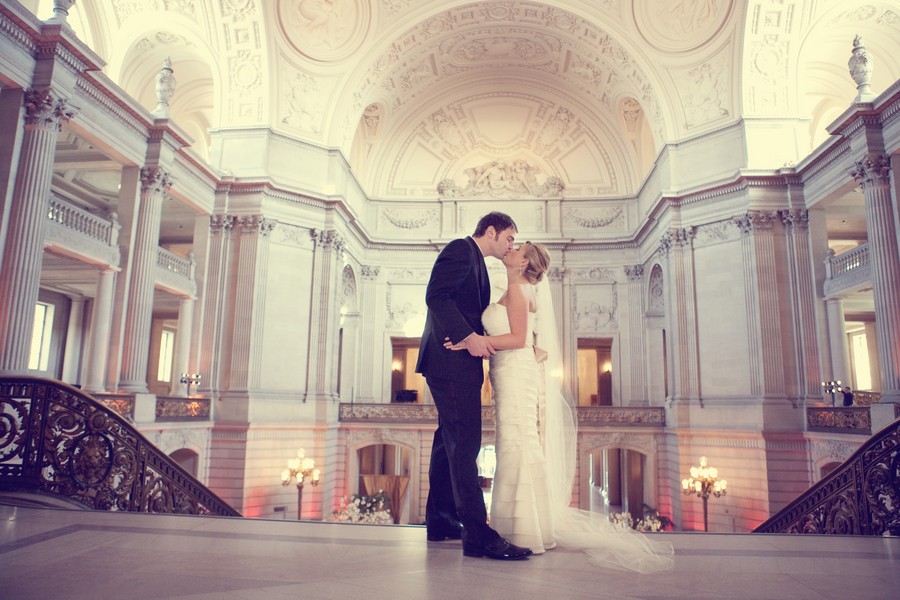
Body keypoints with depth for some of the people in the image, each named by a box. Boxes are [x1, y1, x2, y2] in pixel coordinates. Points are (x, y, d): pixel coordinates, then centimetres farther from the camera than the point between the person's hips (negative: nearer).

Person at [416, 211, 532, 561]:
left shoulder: (476, 261, 25)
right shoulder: (461, 249, -5)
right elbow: (436, 296, -19)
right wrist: (469, 336, -24)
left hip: (458, 362, 11)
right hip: (451, 360, -11)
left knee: (450, 441, 13)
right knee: (464, 443, -12)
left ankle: (440, 521, 22)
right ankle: (477, 534, -10)